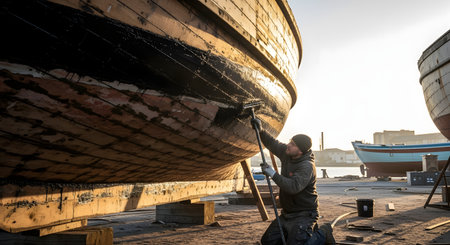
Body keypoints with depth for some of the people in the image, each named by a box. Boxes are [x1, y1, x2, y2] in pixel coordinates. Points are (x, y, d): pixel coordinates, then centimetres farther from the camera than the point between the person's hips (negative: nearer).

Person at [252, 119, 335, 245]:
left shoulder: (307, 166, -25)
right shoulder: (287, 153, -1)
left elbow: (294, 187, -37)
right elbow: (272, 144, 15)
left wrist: (273, 174, -34)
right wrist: (260, 131, 0)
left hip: (304, 214, -8)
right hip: (287, 214, 8)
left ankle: (323, 234, 6)